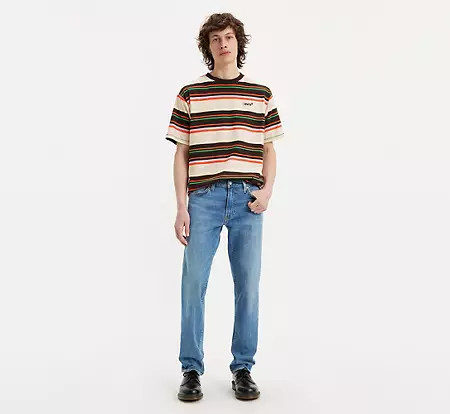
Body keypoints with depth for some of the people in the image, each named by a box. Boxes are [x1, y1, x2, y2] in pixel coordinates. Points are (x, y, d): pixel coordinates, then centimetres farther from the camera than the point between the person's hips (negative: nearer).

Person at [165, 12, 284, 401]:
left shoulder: (261, 93, 12)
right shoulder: (190, 93, 9)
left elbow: (269, 150, 13)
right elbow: (181, 154, 7)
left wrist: (267, 190, -4)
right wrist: (181, 206, -1)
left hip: (247, 200, 1)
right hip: (203, 198, -1)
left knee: (248, 285, 3)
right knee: (194, 283, -2)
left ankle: (243, 369, 16)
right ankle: (191, 369, 11)